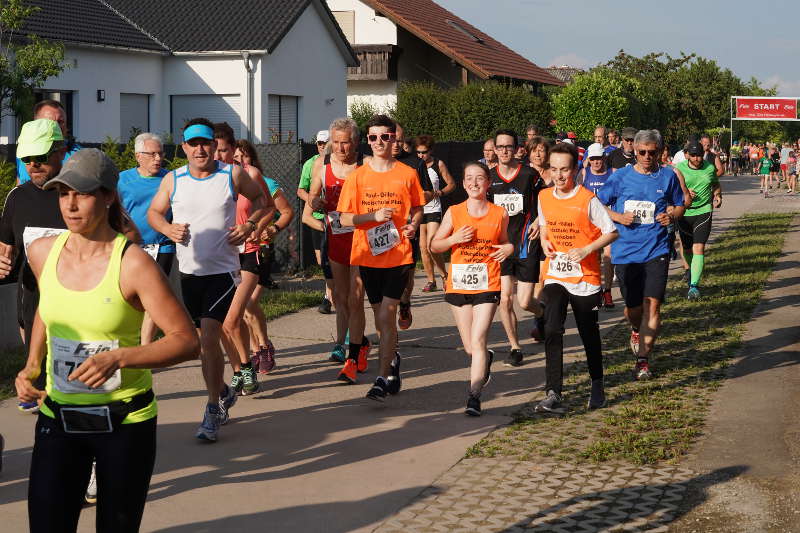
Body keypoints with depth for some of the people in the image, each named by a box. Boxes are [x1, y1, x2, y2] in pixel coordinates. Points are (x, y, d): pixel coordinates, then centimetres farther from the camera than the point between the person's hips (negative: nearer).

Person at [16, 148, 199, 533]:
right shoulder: (41, 252, 0)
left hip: (124, 422, -3)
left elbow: (187, 341, -17)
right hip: (57, 417, 3)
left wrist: (118, 358, -28)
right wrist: (32, 366, 9)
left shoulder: (132, 263, -15)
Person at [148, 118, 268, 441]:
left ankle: (213, 410, -5)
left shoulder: (233, 175, -4)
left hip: (222, 269, -4)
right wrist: (168, 228, -8)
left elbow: (260, 198, 11)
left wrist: (249, 225, -6)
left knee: (209, 338, -14)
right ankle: (223, 392, 37)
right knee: (203, 339, 15)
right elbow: (153, 212, 13)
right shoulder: (173, 180, 1)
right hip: (189, 270, 4)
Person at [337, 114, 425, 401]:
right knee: (382, 320, 13)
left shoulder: (407, 174, 1)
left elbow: (418, 208, 13)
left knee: (386, 316, -12)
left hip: (398, 255, -2)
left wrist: (413, 224, -8)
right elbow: (344, 218, -1)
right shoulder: (357, 176, 2)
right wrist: (374, 216, -16)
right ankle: (392, 359, 40)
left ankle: (383, 378, -6)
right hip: (368, 256, 2)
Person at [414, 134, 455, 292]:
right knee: (423, 247, 5)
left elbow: (451, 184, 6)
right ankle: (431, 281, 15)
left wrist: (439, 192, -11)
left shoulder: (438, 164, 0)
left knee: (431, 246, -15)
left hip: (433, 209, -3)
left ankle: (444, 275, 5)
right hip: (418, 209, 3)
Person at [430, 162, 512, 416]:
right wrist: (455, 239, -12)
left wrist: (509, 248, -5)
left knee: (478, 341, -15)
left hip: (487, 286, -1)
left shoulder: (500, 214, 2)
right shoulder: (454, 213, 0)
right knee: (470, 348, 10)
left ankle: (474, 396, -12)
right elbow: (434, 245, 6)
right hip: (458, 285, 2)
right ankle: (486, 359, 45)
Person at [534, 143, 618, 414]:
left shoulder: (587, 199, -12)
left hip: (584, 277, -3)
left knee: (589, 334, 11)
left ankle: (597, 386, 34)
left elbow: (611, 232, -7)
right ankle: (553, 395, -17)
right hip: (555, 276, 3)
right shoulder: (544, 196, 3)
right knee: (552, 331, -15)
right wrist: (544, 242, -1)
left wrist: (586, 250, -20)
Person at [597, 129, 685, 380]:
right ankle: (637, 330, 49)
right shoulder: (621, 176, 1)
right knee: (633, 307, 12)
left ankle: (643, 360, -6)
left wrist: (672, 216, -7)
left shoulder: (668, 176, 4)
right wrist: (618, 217, -11)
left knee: (652, 304, -13)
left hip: (656, 250, -1)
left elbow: (679, 206, 16)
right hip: (625, 251, 1)